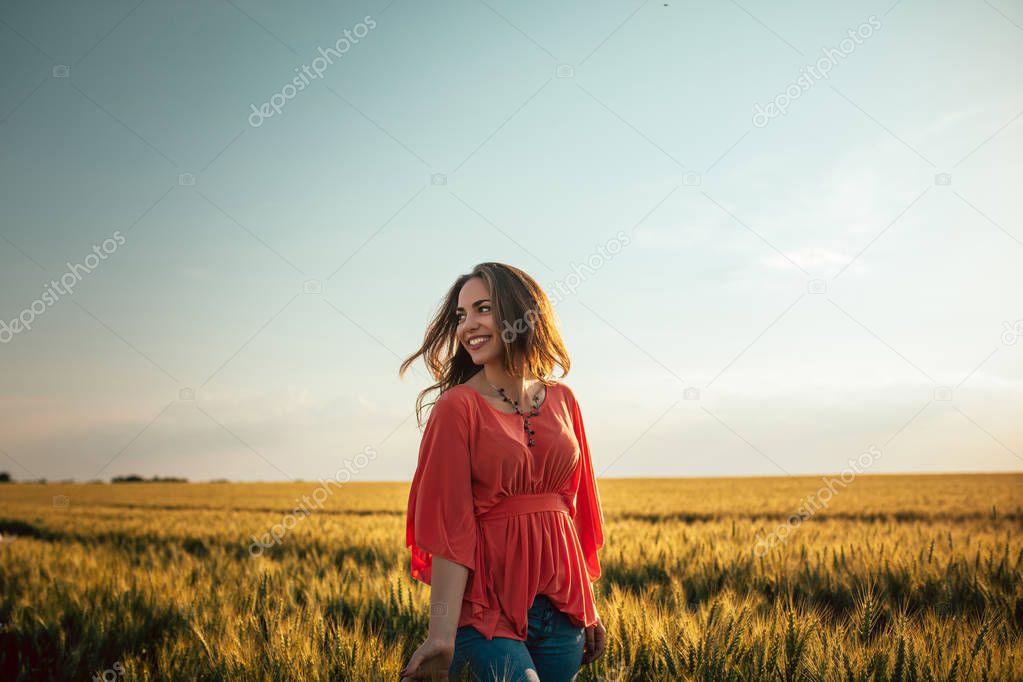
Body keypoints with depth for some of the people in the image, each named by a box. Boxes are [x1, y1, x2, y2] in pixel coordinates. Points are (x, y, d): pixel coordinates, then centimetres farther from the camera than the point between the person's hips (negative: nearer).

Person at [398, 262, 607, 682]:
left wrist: (589, 609, 12)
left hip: (560, 604, 5)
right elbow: (449, 528, -13)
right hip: (489, 603, -5)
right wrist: (442, 635, -21)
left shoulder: (562, 401, 7)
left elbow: (575, 506, 12)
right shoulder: (458, 407, -7)